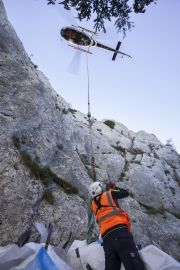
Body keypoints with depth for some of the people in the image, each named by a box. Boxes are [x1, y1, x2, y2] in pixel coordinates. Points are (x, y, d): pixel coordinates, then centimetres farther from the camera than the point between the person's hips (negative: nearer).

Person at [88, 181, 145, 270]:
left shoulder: (93, 205, 26)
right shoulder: (108, 194, 12)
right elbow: (125, 193, 22)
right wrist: (115, 188, 40)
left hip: (106, 237, 5)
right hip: (120, 229, -5)